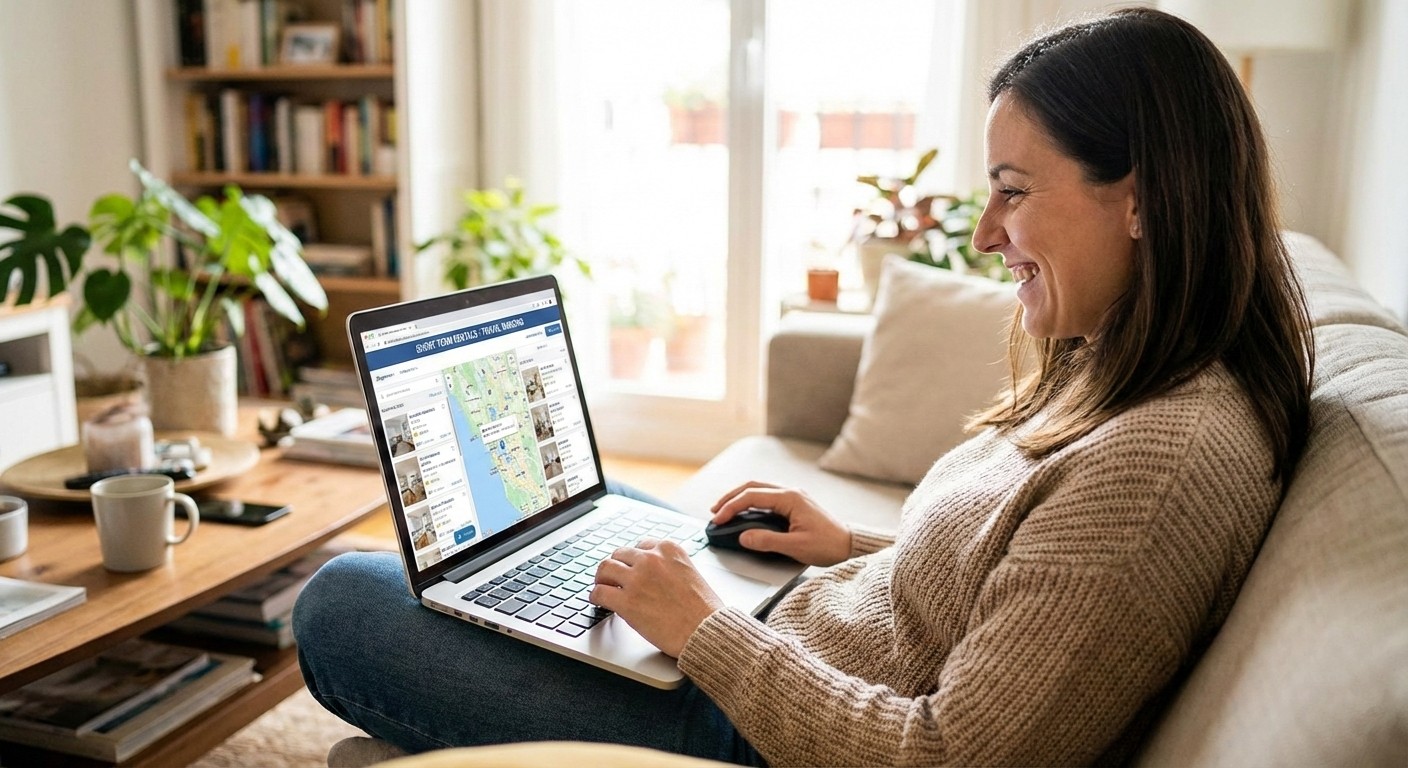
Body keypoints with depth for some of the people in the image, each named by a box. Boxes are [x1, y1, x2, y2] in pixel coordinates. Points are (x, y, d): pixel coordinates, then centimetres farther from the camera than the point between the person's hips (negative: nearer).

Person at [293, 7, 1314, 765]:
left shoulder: (1171, 463, -29)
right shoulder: (1109, 376, 2)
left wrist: (701, 629, -20)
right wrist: (854, 548, 4)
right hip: (791, 639, 9)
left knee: (341, 603, -1)